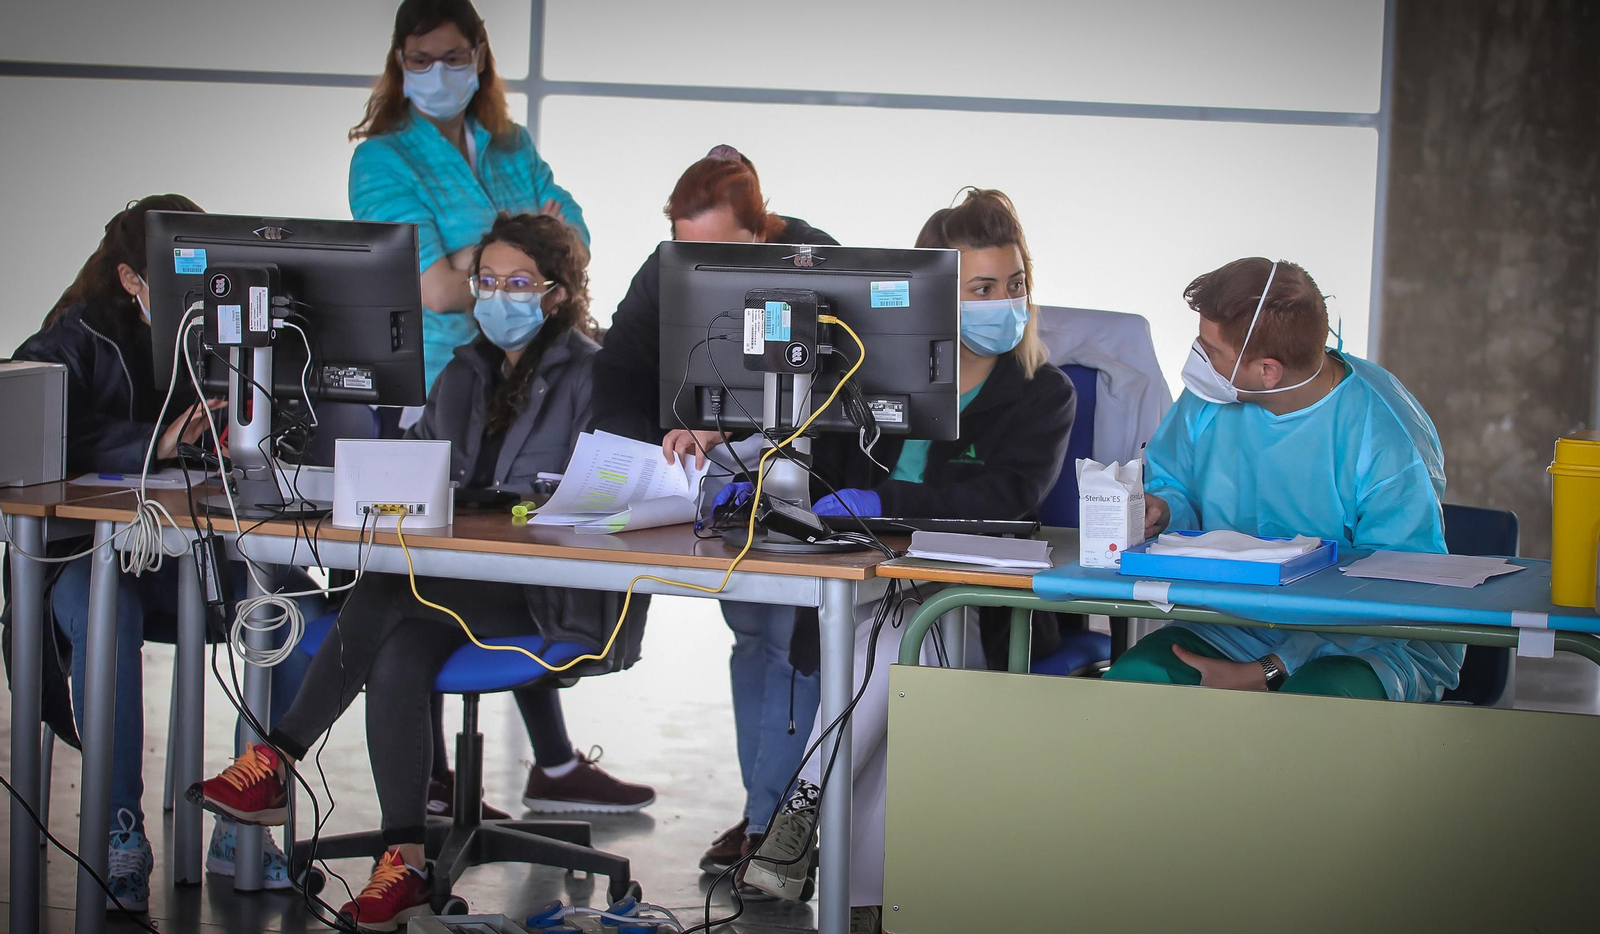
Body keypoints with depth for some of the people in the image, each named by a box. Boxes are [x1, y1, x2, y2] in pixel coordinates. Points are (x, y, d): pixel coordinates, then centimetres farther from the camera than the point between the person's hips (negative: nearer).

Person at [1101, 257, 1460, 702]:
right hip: (1231, 628, 5)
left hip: (1372, 646, -4)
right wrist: (1163, 510, -8)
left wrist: (1265, 674, -26)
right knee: (1131, 679, -25)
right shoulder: (1209, 400, 0)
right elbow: (1171, 483, 19)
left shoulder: (1388, 436, -18)